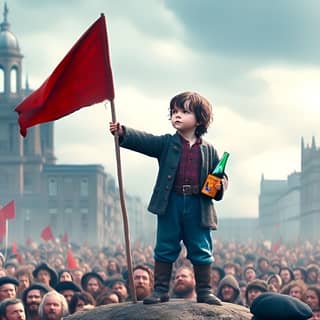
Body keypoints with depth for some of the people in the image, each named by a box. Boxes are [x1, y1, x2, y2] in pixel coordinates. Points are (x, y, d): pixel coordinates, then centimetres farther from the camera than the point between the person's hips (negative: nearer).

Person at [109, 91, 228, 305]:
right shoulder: (167, 144, 4)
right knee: (165, 248, 5)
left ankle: (205, 291, 15)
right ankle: (161, 290, 12)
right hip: (170, 204, 0)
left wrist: (220, 185, -11)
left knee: (201, 250, 6)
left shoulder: (208, 150, 6)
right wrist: (123, 133, -26)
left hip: (198, 205, 0)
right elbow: (143, 140, -10)